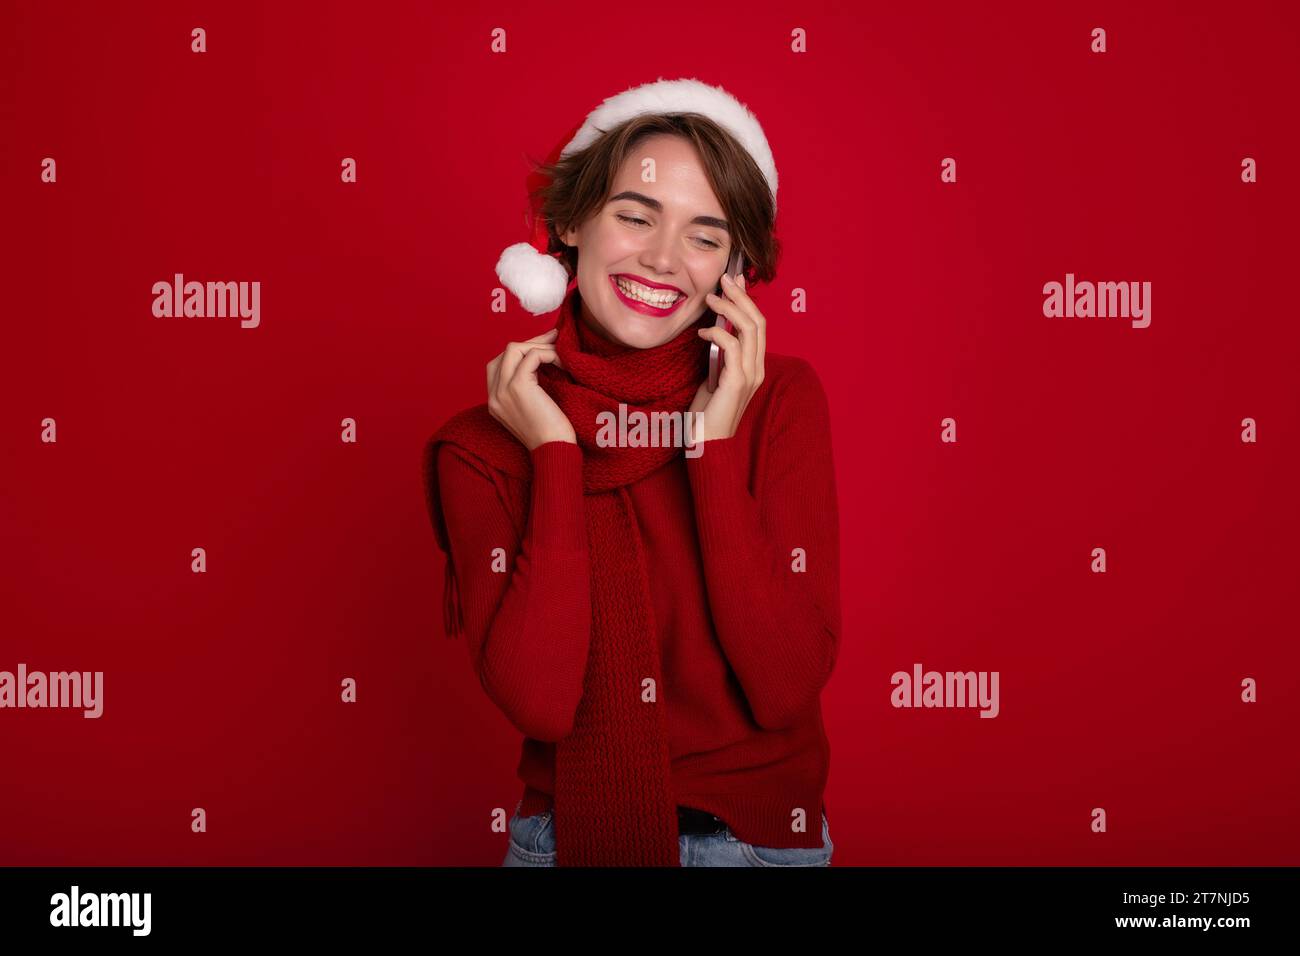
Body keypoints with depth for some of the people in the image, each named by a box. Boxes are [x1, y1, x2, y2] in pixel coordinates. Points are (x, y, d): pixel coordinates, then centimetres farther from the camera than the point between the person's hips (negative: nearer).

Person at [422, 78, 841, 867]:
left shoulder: (780, 400, -7)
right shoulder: (483, 446, -7)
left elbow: (787, 689, -15)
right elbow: (540, 702, -18)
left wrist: (715, 450, -18)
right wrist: (557, 458, -18)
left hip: (763, 834, 0)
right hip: (571, 832, 1)